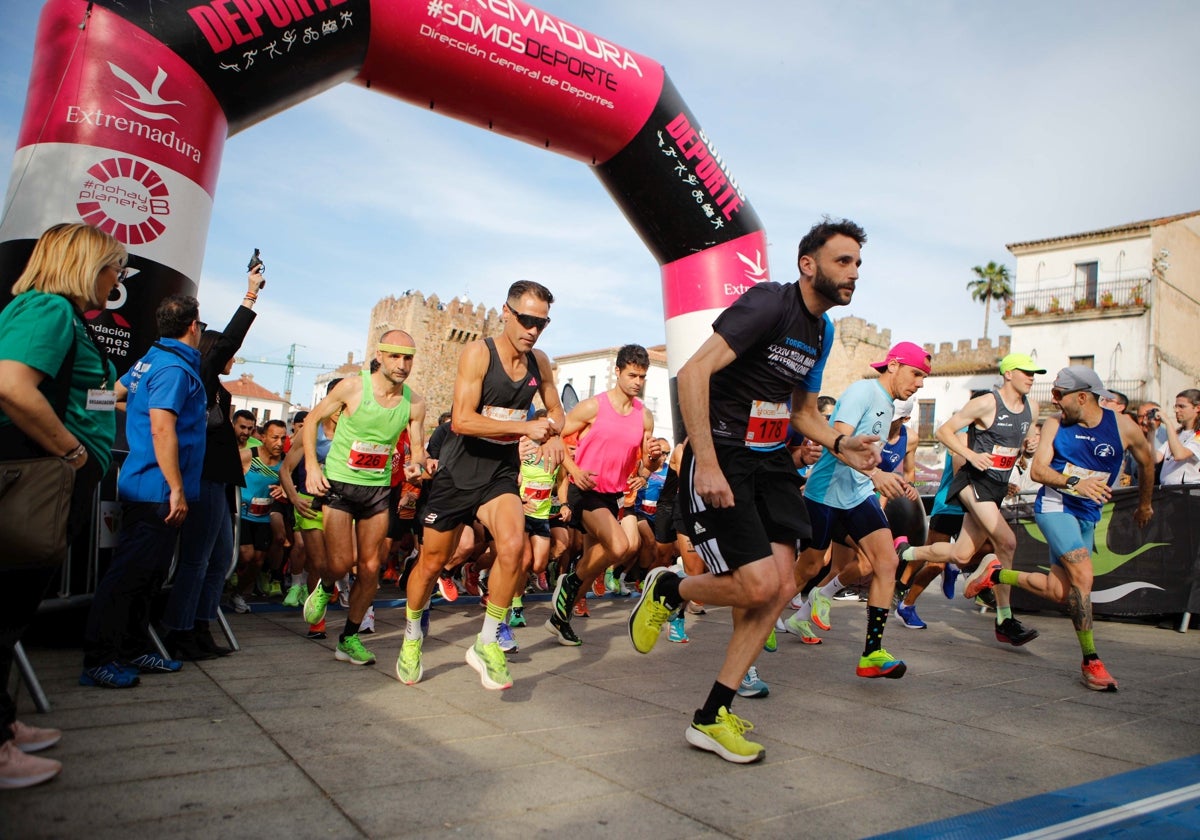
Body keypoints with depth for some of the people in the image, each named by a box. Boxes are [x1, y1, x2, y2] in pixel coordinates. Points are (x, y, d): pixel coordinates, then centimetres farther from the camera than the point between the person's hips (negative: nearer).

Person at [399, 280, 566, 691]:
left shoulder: (539, 362, 2)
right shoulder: (478, 352, -15)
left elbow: (556, 410, 18)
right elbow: (462, 420, -24)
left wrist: (552, 436, -5)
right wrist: (526, 427, -27)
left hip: (501, 472, 3)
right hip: (458, 471, -3)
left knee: (513, 546, -25)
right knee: (432, 563, 9)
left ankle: (487, 644, -6)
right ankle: (412, 636, 39)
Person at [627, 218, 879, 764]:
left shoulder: (822, 330, 14)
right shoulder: (769, 303, -13)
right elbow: (693, 373, -23)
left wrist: (839, 444, 5)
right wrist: (707, 463, -28)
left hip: (771, 462, 9)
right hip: (721, 461, -8)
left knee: (780, 588, 0)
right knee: (758, 585, -17)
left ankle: (711, 719, 10)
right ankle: (667, 591, 15)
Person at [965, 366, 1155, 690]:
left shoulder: (1123, 426, -3)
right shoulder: (1055, 425, -2)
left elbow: (1147, 463, 15)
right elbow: (1038, 470, -8)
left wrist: (1144, 504, 27)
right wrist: (1075, 482, -28)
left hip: (1088, 515, 3)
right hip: (1054, 506, -3)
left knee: (1059, 591, -2)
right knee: (1082, 574, -21)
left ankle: (996, 574, 20)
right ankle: (1091, 660, -10)